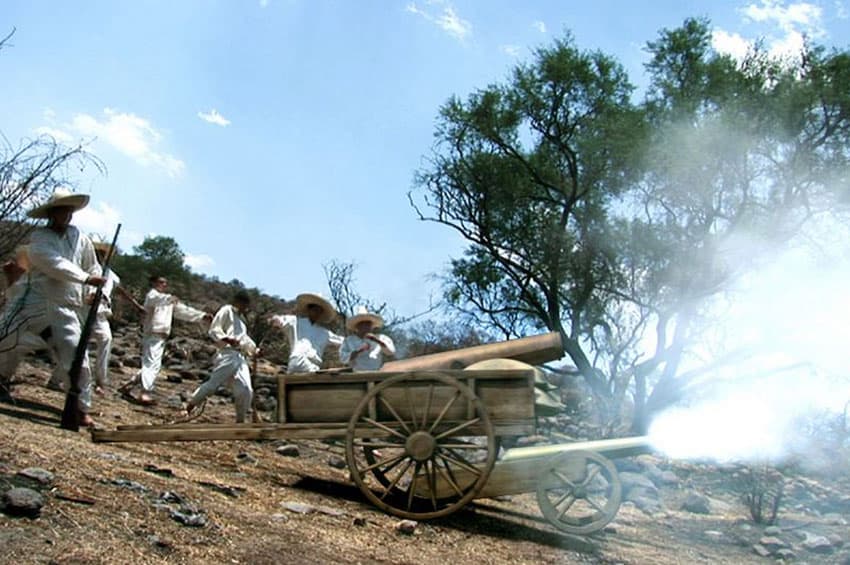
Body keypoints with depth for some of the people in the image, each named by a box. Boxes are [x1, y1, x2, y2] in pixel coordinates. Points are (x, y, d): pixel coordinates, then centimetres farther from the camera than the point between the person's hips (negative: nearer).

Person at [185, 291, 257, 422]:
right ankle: (190, 405, 9)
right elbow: (214, 330, -8)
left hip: (241, 357, 8)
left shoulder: (240, 317, 27)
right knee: (213, 383, -10)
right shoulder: (226, 310, 1)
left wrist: (254, 349, 18)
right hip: (227, 355, -8)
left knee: (245, 390, -1)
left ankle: (240, 420, 10)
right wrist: (227, 339, -22)